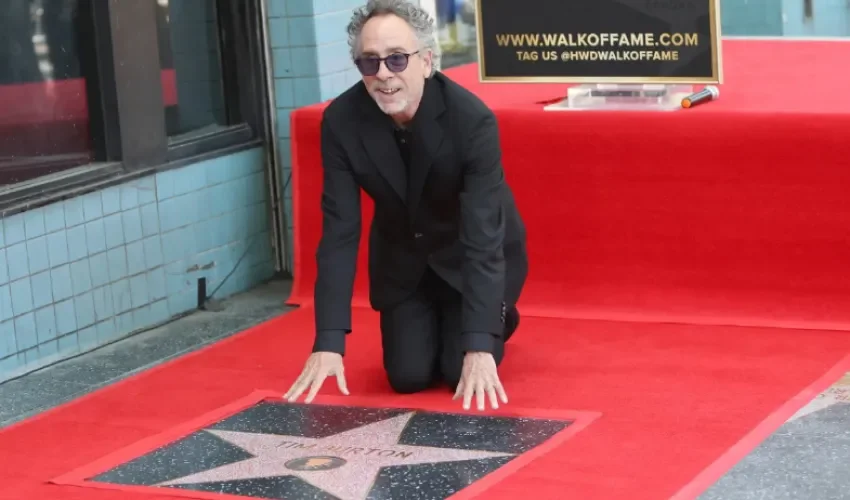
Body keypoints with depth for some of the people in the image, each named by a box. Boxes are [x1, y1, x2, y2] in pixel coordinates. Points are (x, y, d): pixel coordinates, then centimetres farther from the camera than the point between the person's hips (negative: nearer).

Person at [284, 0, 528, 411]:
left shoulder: (472, 119, -32)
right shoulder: (341, 121, -24)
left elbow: (483, 238, -34)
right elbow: (339, 233, -22)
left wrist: (479, 346, -41)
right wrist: (329, 342, -28)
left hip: (472, 253, -2)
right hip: (403, 258, 3)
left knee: (461, 373, -12)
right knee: (409, 376, -5)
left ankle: (498, 318, 21)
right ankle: (431, 324, 28)